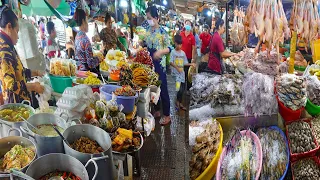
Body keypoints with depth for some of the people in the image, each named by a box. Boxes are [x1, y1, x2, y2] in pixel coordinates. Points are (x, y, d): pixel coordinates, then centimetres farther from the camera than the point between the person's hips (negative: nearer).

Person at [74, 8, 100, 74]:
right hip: (85, 70, -9)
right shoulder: (85, 38, -19)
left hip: (79, 68, 9)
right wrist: (98, 58, -4)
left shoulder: (77, 36, 7)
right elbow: (91, 63, -21)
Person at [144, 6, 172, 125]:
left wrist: (160, 52, -32)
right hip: (149, 63, 7)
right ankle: (157, 111, 32)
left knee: (163, 89, 1)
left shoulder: (162, 31, -12)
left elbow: (169, 48, -15)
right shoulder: (147, 30, 6)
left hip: (159, 64, -6)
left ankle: (167, 116, 14)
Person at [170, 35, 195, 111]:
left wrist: (191, 64, -3)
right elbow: (171, 62, -15)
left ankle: (180, 103, 22)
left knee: (182, 89, 9)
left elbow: (185, 63, 12)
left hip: (182, 73, 5)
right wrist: (177, 67, -27)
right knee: (179, 89, -11)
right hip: (176, 73, -5)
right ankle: (177, 101, 10)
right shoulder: (173, 52, -6)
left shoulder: (183, 53, 9)